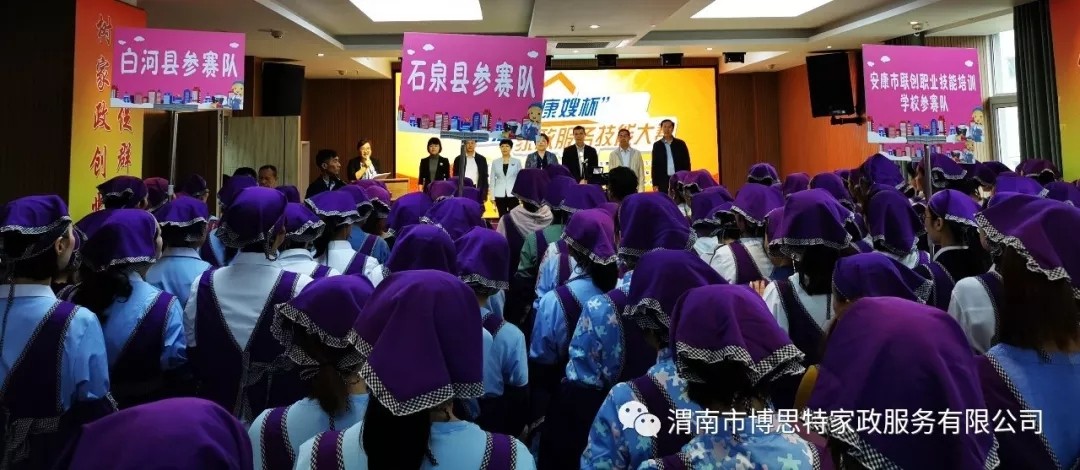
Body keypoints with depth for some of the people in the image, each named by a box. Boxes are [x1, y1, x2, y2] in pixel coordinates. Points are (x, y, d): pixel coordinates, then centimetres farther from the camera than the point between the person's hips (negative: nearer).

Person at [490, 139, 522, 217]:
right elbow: (492, 180, 9)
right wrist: (493, 197, 4)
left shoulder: (516, 162, 5)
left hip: (513, 194, -1)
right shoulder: (495, 162, 8)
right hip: (500, 195, 1)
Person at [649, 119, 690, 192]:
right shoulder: (657, 145, 7)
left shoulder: (680, 144, 7)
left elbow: (686, 163, 7)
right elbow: (655, 165, 6)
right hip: (663, 181, 0)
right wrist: (655, 184, 0)